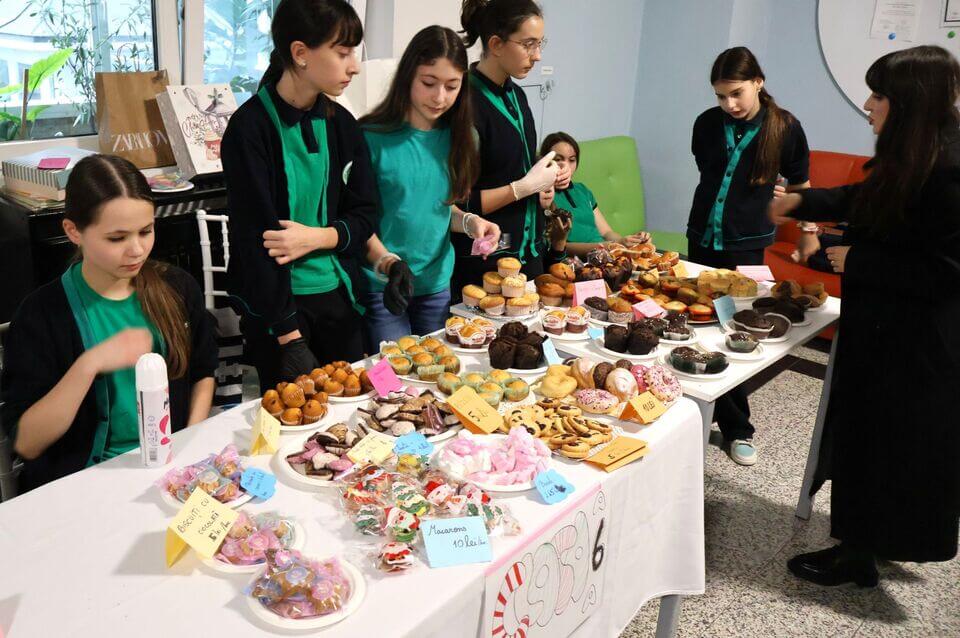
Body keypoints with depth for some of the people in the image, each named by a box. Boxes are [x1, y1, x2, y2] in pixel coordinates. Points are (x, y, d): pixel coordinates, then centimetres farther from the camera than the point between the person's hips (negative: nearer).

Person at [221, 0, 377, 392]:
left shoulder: (341, 124, 3)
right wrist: (289, 337, -18)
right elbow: (254, 239, -15)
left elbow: (364, 214, 6)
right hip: (275, 302, -5)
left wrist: (317, 237, -15)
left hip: (338, 296, 5)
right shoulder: (251, 128, -13)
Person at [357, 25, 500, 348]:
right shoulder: (372, 137, -13)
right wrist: (386, 262, -27)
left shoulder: (454, 139, 3)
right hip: (382, 286, -5)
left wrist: (468, 222, -6)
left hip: (437, 282, 5)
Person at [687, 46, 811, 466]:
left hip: (746, 245, -3)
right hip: (702, 237, 3)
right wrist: (755, 191, 11)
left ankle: (735, 427, 13)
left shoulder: (785, 128, -8)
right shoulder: (708, 123, -1)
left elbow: (800, 187, 5)